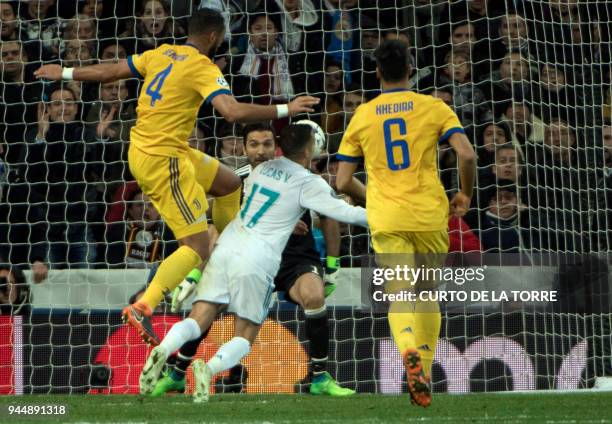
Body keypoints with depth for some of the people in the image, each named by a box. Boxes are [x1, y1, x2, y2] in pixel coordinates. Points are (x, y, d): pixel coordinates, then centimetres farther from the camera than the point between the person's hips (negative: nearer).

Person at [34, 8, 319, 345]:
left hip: (141, 150, 9)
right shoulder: (203, 68, -15)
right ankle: (143, 307, -21)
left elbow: (110, 71, 15)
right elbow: (233, 112, -28)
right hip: (163, 159, -9)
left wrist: (66, 74, 30)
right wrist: (284, 110, -21)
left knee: (229, 183, 24)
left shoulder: (160, 54, 7)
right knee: (197, 247, -9)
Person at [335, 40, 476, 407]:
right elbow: (467, 155, -10)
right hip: (430, 215, 0)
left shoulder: (362, 116, 7)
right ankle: (425, 374, 17)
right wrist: (465, 194, 8)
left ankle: (410, 353, -35)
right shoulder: (434, 107, 3)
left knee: (399, 293, -6)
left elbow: (343, 182, 6)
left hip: (386, 220, 0)